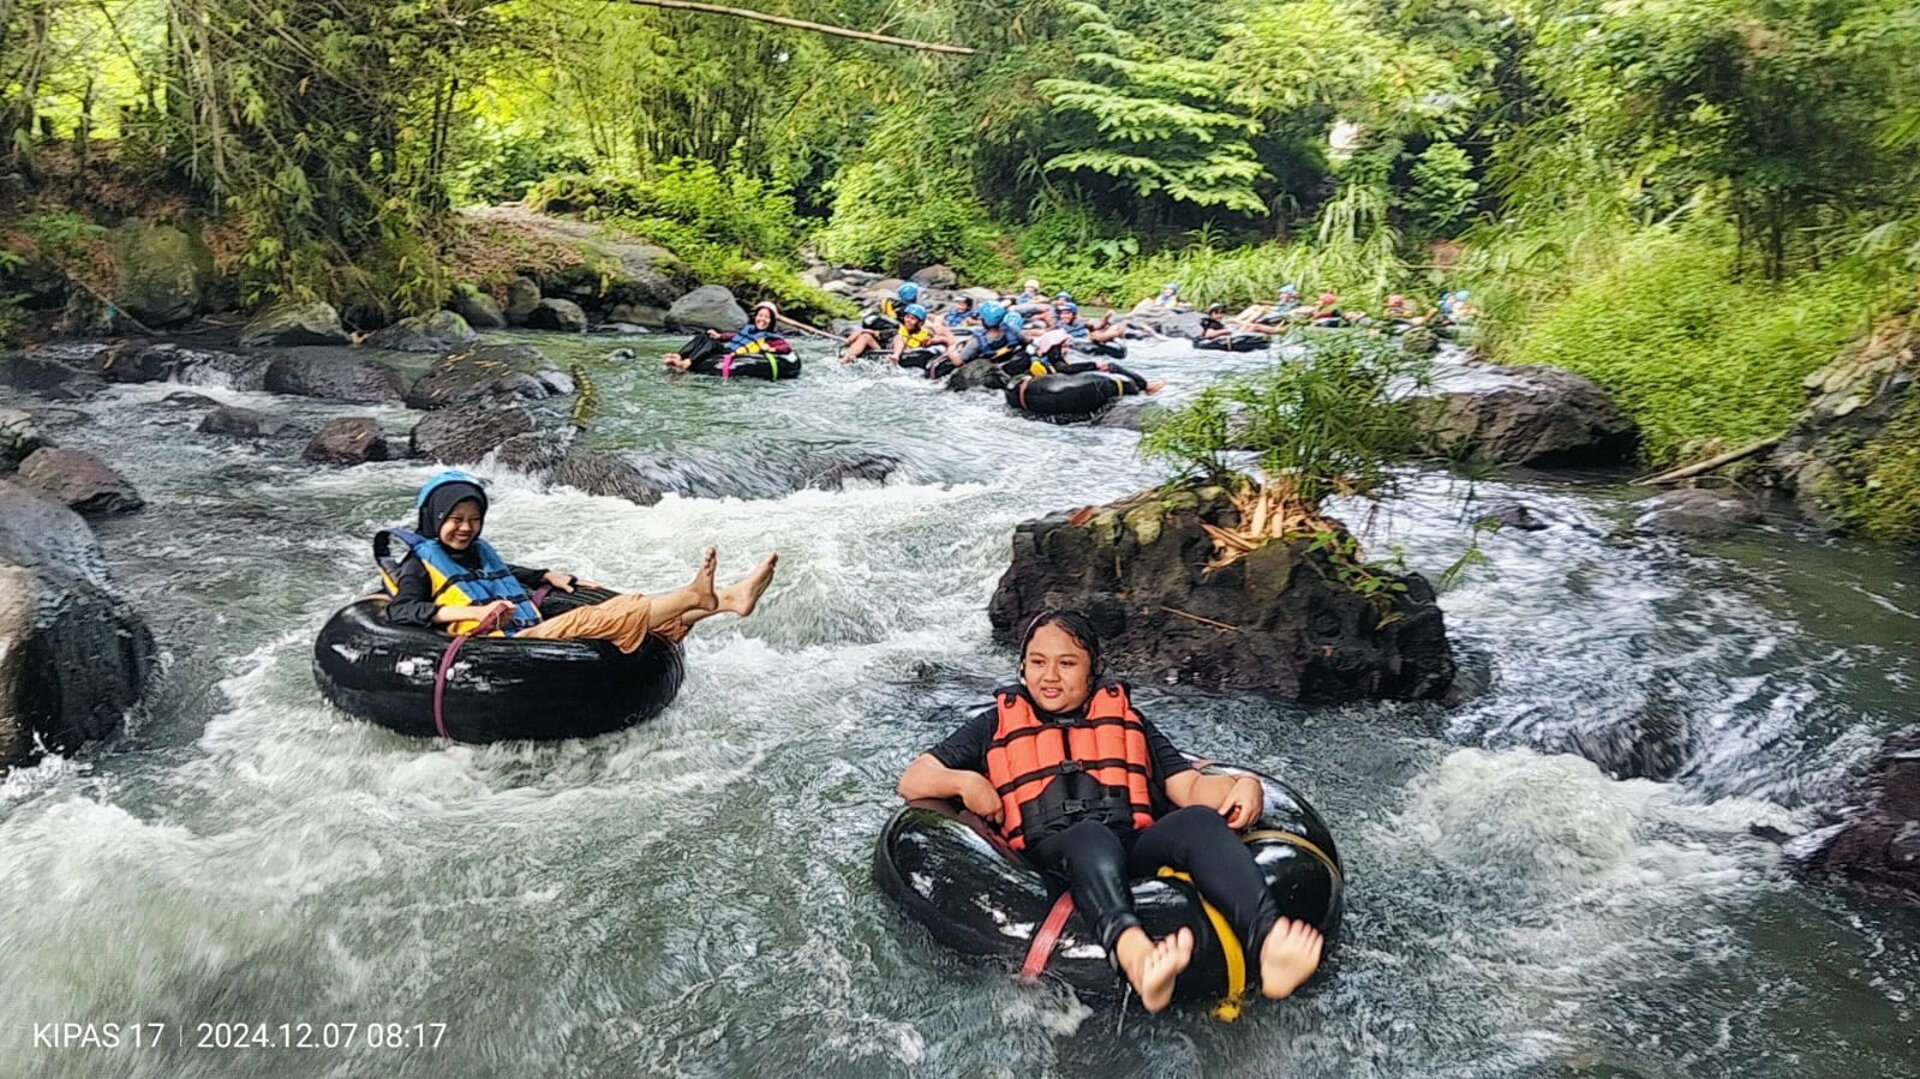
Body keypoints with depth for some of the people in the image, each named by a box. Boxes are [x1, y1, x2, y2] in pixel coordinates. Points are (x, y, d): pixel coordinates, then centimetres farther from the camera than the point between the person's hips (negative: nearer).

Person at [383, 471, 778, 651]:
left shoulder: (480, 552, 28)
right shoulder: (420, 562, 6)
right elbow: (400, 611, -11)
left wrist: (550, 576, 31)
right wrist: (470, 613, -22)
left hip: (532, 637, 8)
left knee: (630, 605, -11)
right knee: (587, 620, -30)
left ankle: (730, 598, -25)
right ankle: (694, 596, -41)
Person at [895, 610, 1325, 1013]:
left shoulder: (1126, 719, 32)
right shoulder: (997, 725, 28)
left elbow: (1190, 787, 20)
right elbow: (912, 781, 22)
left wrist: (1242, 784, -2)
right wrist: (964, 781, 0)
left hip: (1138, 847, 2)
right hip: (1051, 857, -2)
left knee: (1199, 820, -32)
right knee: (1091, 835, -39)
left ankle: (1267, 943, -58)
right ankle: (1132, 951, -69)